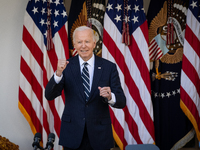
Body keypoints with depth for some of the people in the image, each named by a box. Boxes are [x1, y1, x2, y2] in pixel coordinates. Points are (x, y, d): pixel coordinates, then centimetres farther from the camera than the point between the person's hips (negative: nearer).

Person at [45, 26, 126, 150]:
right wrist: (58, 73, -25)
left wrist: (110, 97, -26)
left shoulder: (109, 67, -4)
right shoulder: (66, 66, -2)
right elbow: (49, 95, -10)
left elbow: (122, 102, -4)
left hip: (99, 135, 0)